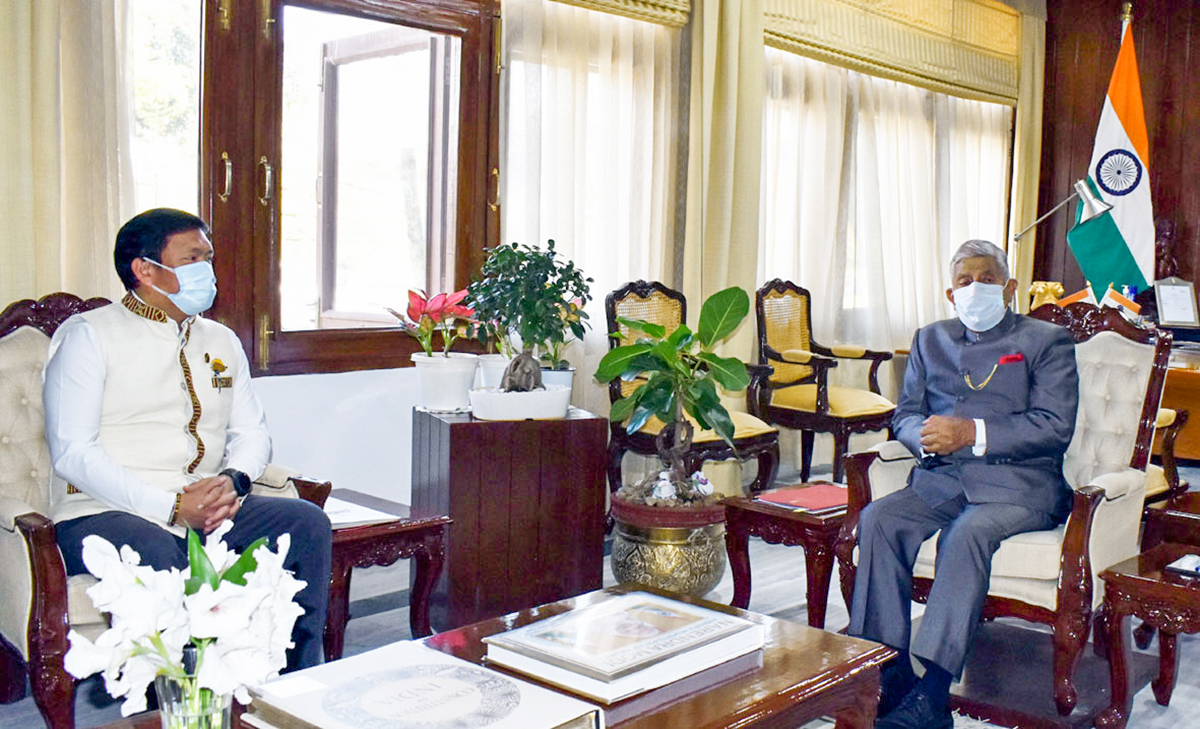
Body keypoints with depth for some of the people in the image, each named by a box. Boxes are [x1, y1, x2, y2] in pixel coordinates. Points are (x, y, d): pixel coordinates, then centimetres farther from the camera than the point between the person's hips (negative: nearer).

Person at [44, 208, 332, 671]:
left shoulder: (222, 342, 19)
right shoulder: (88, 337, -1)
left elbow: (252, 432, 19)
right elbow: (73, 453, -10)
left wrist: (233, 480, -7)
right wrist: (172, 507, -19)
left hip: (208, 512, 5)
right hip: (103, 513, -5)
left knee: (307, 523, -18)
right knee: (157, 553, -38)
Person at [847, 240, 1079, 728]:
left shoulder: (1046, 341, 8)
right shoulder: (930, 340, 23)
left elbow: (1055, 426, -5)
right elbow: (905, 415, 17)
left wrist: (973, 433, -16)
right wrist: (926, 436, -8)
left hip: (1019, 484, -4)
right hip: (939, 480, 4)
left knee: (968, 534, -34)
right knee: (878, 518, -24)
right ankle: (889, 672, -21)